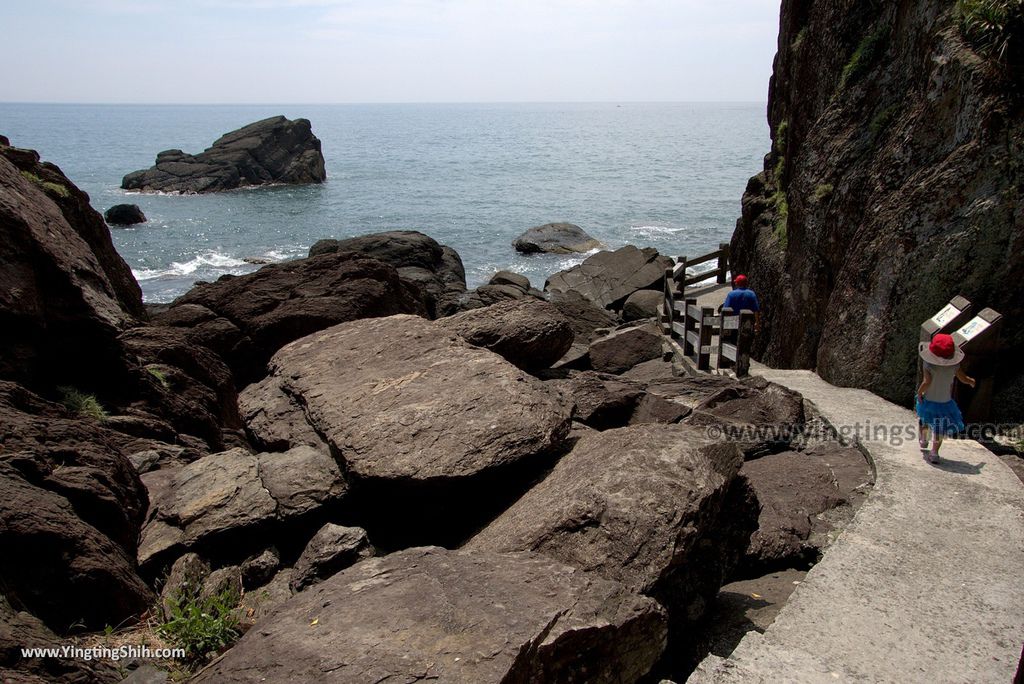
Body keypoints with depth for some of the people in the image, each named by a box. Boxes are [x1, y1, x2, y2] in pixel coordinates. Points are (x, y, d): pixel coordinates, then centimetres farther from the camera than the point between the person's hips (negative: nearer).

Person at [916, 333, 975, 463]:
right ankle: (934, 453, 9)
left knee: (924, 420, 27)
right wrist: (971, 381, 23)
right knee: (939, 428, 10)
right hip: (945, 402, 2)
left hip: (929, 400, -2)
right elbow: (964, 379, 1)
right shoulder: (954, 366, -11)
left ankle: (923, 441, 44)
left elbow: (926, 382, -27)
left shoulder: (929, 365, -21)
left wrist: (919, 392, -10)